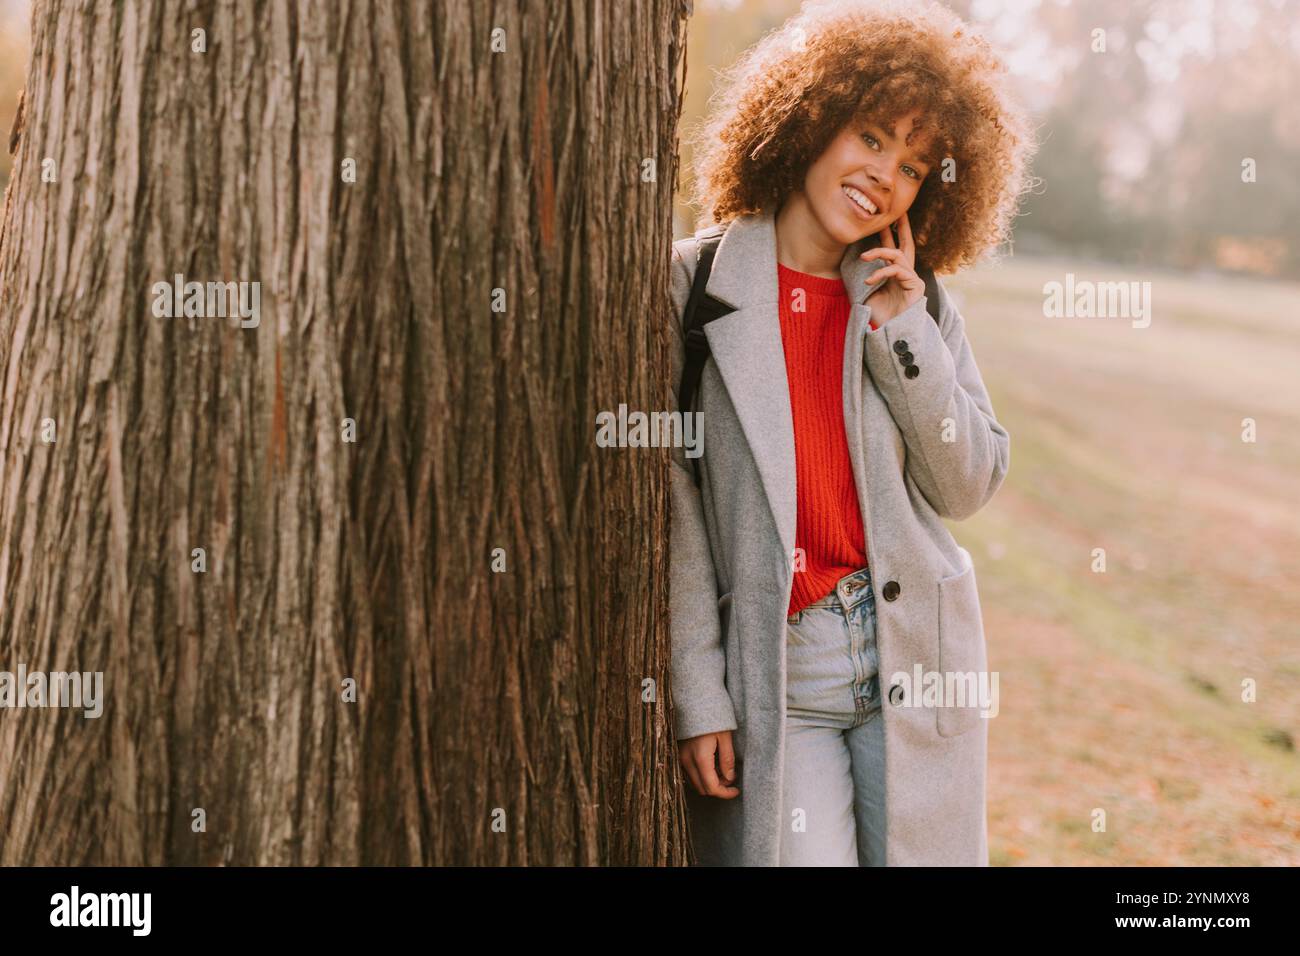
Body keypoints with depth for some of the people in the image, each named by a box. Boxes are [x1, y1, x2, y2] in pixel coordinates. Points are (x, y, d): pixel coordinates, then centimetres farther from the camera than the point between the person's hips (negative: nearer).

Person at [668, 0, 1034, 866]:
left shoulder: (917, 305, 8)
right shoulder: (697, 284, -3)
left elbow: (969, 486, 3)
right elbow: (670, 505, -6)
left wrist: (901, 326, -6)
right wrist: (697, 695, -9)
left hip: (914, 663, 3)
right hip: (773, 675, -3)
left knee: (917, 851, 7)